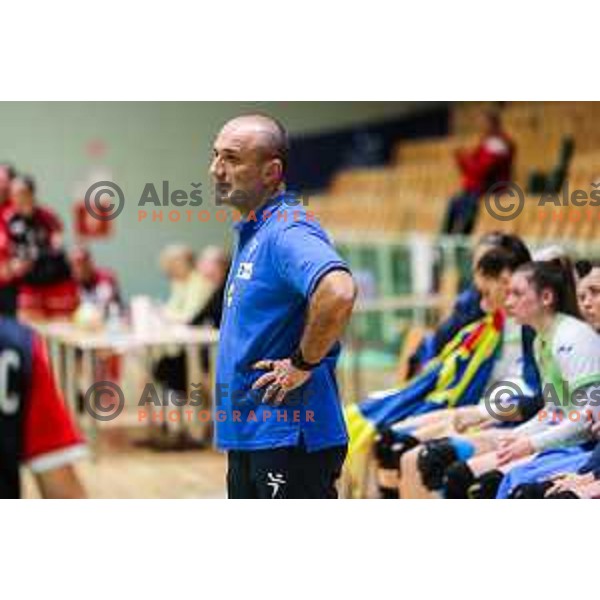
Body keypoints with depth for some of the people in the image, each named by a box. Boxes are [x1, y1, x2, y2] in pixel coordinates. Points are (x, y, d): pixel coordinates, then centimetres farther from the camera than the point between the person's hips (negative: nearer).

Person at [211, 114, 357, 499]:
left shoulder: (288, 231, -17)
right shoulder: (252, 234, 15)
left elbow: (339, 293, -36)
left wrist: (303, 365, -23)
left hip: (290, 440, -10)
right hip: (247, 437, 10)